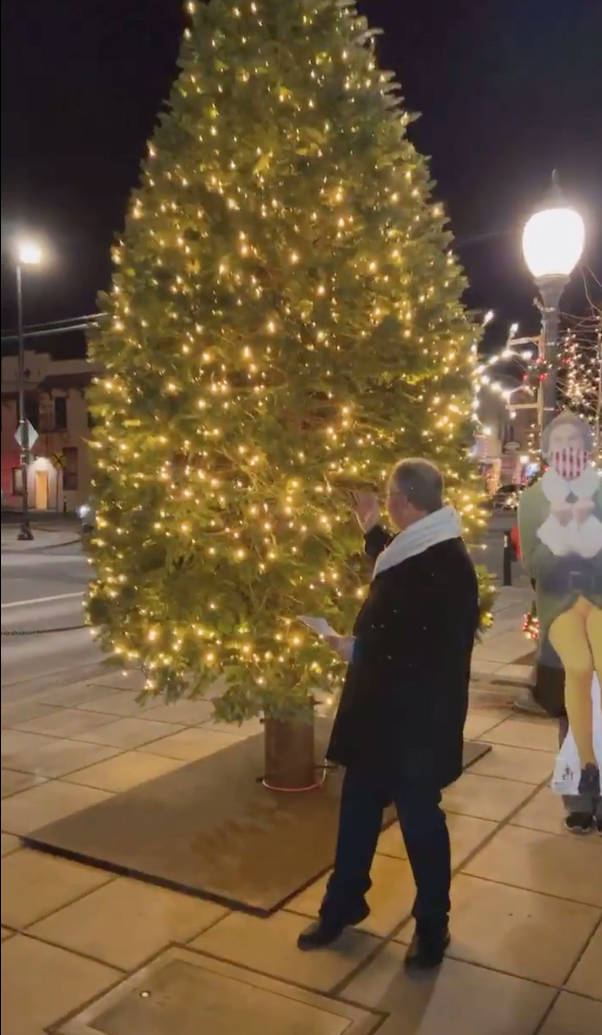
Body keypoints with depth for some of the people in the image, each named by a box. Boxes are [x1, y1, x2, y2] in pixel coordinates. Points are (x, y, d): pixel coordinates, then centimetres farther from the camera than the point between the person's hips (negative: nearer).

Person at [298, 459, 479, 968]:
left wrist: (356, 649, -16)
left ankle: (432, 926, 30)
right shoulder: (421, 547, 6)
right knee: (359, 806, 18)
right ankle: (343, 905, 36)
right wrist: (371, 531, 27)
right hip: (387, 710, 9)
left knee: (419, 817, 8)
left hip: (416, 717, -9)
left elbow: (425, 652, -27)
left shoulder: (443, 564, -25)